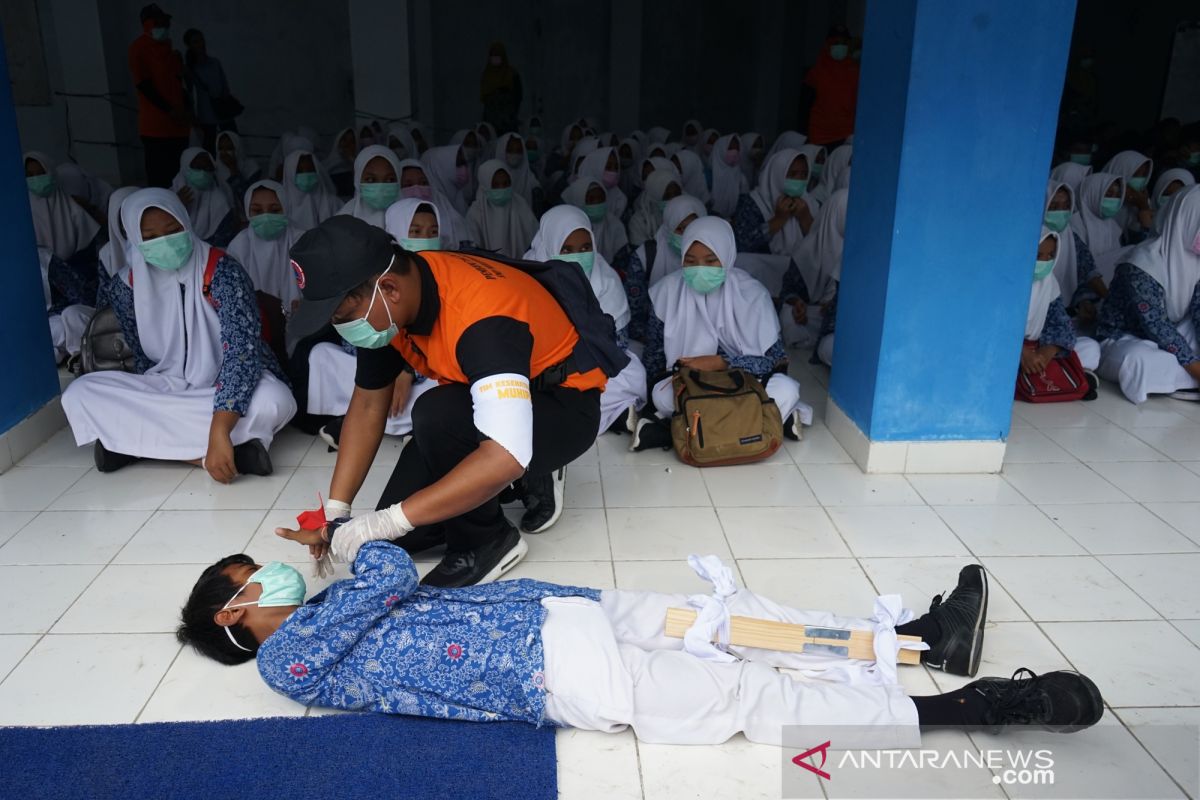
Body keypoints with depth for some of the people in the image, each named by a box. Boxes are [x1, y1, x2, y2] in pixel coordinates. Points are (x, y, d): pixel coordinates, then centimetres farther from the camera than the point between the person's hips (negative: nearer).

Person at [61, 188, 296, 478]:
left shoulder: (221, 270, -19)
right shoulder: (127, 286, -5)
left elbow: (243, 349, -28)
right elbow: (141, 356, 9)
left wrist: (218, 432, -38)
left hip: (231, 388, -4)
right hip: (170, 388, 4)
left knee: (274, 401, -37)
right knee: (80, 394, -16)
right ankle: (199, 452, -24)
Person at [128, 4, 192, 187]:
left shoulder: (167, 47, 19)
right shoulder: (138, 48, -3)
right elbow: (143, 85, -11)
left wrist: (185, 109, 7)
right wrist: (169, 110, -15)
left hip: (177, 123, 7)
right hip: (155, 124, -7)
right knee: (159, 178, -7)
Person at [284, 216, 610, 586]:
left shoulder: (481, 318, -36)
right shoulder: (387, 301, -11)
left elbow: (506, 455, -45)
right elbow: (368, 404, -1)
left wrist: (389, 520, -41)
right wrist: (335, 509, -9)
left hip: (564, 408, -7)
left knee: (436, 415, -34)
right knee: (401, 530, -2)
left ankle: (485, 542, -10)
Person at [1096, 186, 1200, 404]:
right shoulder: (1144, 264, -24)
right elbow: (1157, 327, -27)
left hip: (1166, 340, 8)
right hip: (1122, 341, -8)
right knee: (1138, 359, -41)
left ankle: (1179, 380, -20)